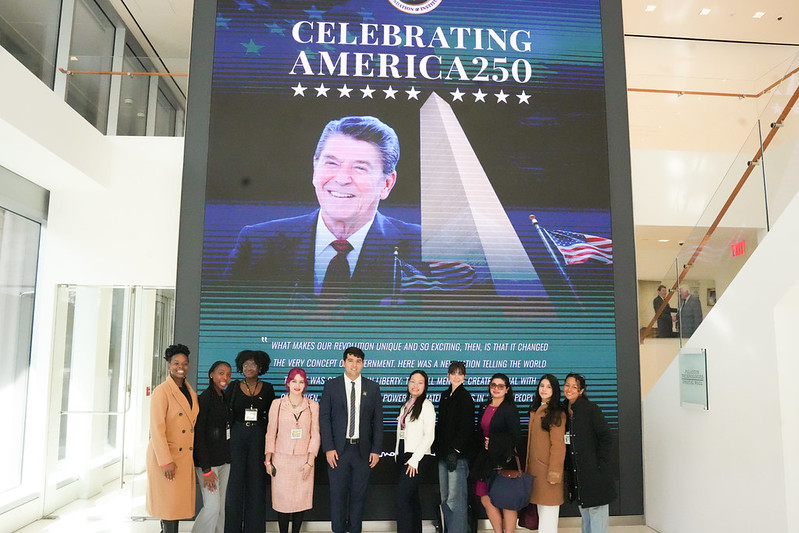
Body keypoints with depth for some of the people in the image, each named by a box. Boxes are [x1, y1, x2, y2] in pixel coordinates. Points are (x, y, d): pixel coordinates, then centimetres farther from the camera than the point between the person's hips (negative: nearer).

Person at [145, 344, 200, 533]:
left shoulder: (191, 392, 10)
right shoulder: (161, 391, -11)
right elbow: (157, 429, -16)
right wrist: (166, 461, -18)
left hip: (186, 455, 7)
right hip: (167, 455, -7)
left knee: (179, 501, 12)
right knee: (169, 502, 1)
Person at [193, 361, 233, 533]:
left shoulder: (226, 397, 10)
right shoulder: (205, 398, -11)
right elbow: (199, 434, -14)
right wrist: (206, 469, -16)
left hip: (225, 459, 7)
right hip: (208, 459, -7)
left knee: (222, 506, 10)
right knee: (212, 506, -8)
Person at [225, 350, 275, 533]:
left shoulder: (267, 389, 3)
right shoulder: (234, 386, 3)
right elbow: (226, 414, 3)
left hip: (258, 437, 0)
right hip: (237, 437, 0)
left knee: (256, 482, 5)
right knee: (235, 482, 1)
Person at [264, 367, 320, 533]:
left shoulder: (313, 406, 2)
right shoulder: (277, 404, 1)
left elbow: (315, 435, 2)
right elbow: (271, 433, 5)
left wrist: (310, 462, -4)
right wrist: (268, 460, 2)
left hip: (304, 460, 1)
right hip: (282, 459, 0)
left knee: (301, 500, 4)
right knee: (283, 500, 2)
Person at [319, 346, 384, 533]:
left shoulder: (372, 388, 5)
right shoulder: (331, 385, 1)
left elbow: (377, 421, 5)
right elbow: (324, 417, -1)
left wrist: (376, 450, 0)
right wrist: (328, 448, -8)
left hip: (363, 450, 1)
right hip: (338, 450, -1)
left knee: (359, 495, 9)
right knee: (338, 495, 3)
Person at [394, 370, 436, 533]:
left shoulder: (426, 405, -7)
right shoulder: (405, 405, 15)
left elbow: (429, 436, -12)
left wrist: (414, 459, -15)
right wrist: (397, 455, 10)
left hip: (416, 457, -7)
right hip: (402, 455, 7)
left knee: (402, 498, -12)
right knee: (411, 498, 11)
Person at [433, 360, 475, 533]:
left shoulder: (465, 397, -7)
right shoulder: (445, 395, 14)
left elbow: (467, 427, -13)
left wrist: (455, 451, -18)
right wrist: (436, 447, 12)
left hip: (458, 454, -7)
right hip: (443, 453, 7)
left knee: (455, 498, -7)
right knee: (444, 497, 11)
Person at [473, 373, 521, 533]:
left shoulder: (510, 409, -5)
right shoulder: (484, 408, 13)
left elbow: (515, 436, -9)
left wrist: (493, 441, -8)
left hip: (504, 460, -6)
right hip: (486, 460, 6)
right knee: (486, 500, 8)